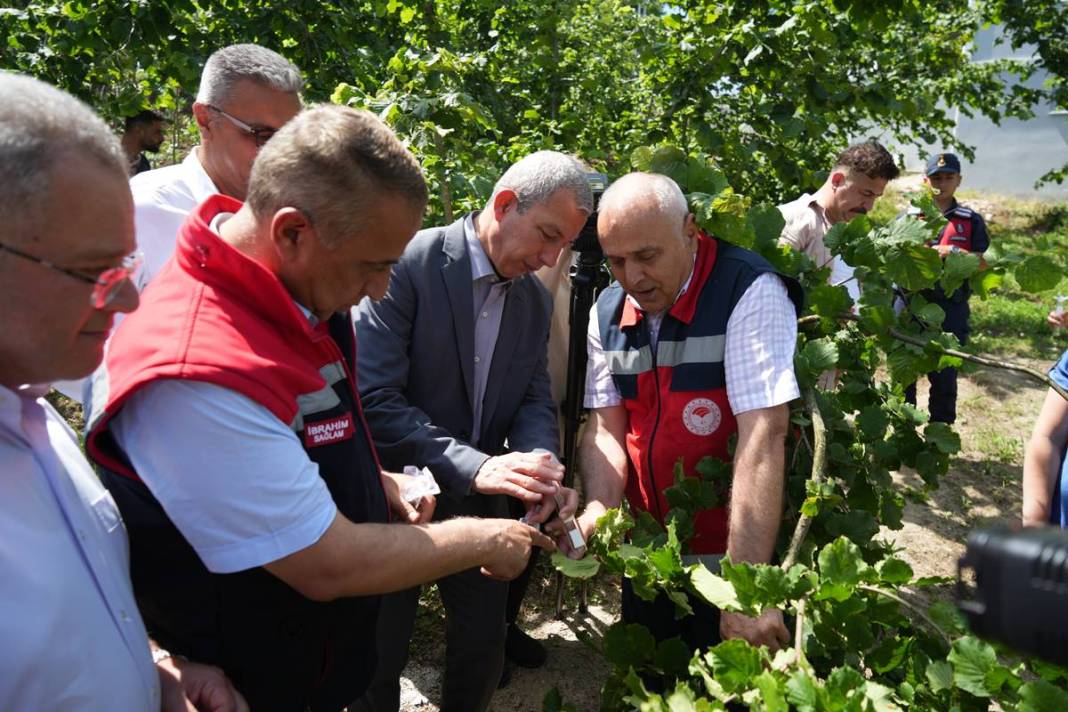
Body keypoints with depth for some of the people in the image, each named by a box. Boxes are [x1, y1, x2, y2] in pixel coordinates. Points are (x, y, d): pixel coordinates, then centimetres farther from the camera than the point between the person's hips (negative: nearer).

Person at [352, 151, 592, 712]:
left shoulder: (535, 299, 2)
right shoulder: (408, 264, -19)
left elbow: (534, 399, 4)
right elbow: (373, 398, -25)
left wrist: (539, 460, -19)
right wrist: (474, 465, -31)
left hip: (481, 499, 5)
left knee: (485, 648, 19)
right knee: (378, 662, 14)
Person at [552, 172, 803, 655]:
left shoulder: (751, 293, -20)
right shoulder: (607, 311, -1)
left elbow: (762, 437, -28)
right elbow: (606, 427, -1)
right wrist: (598, 512, -21)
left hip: (730, 557, -5)